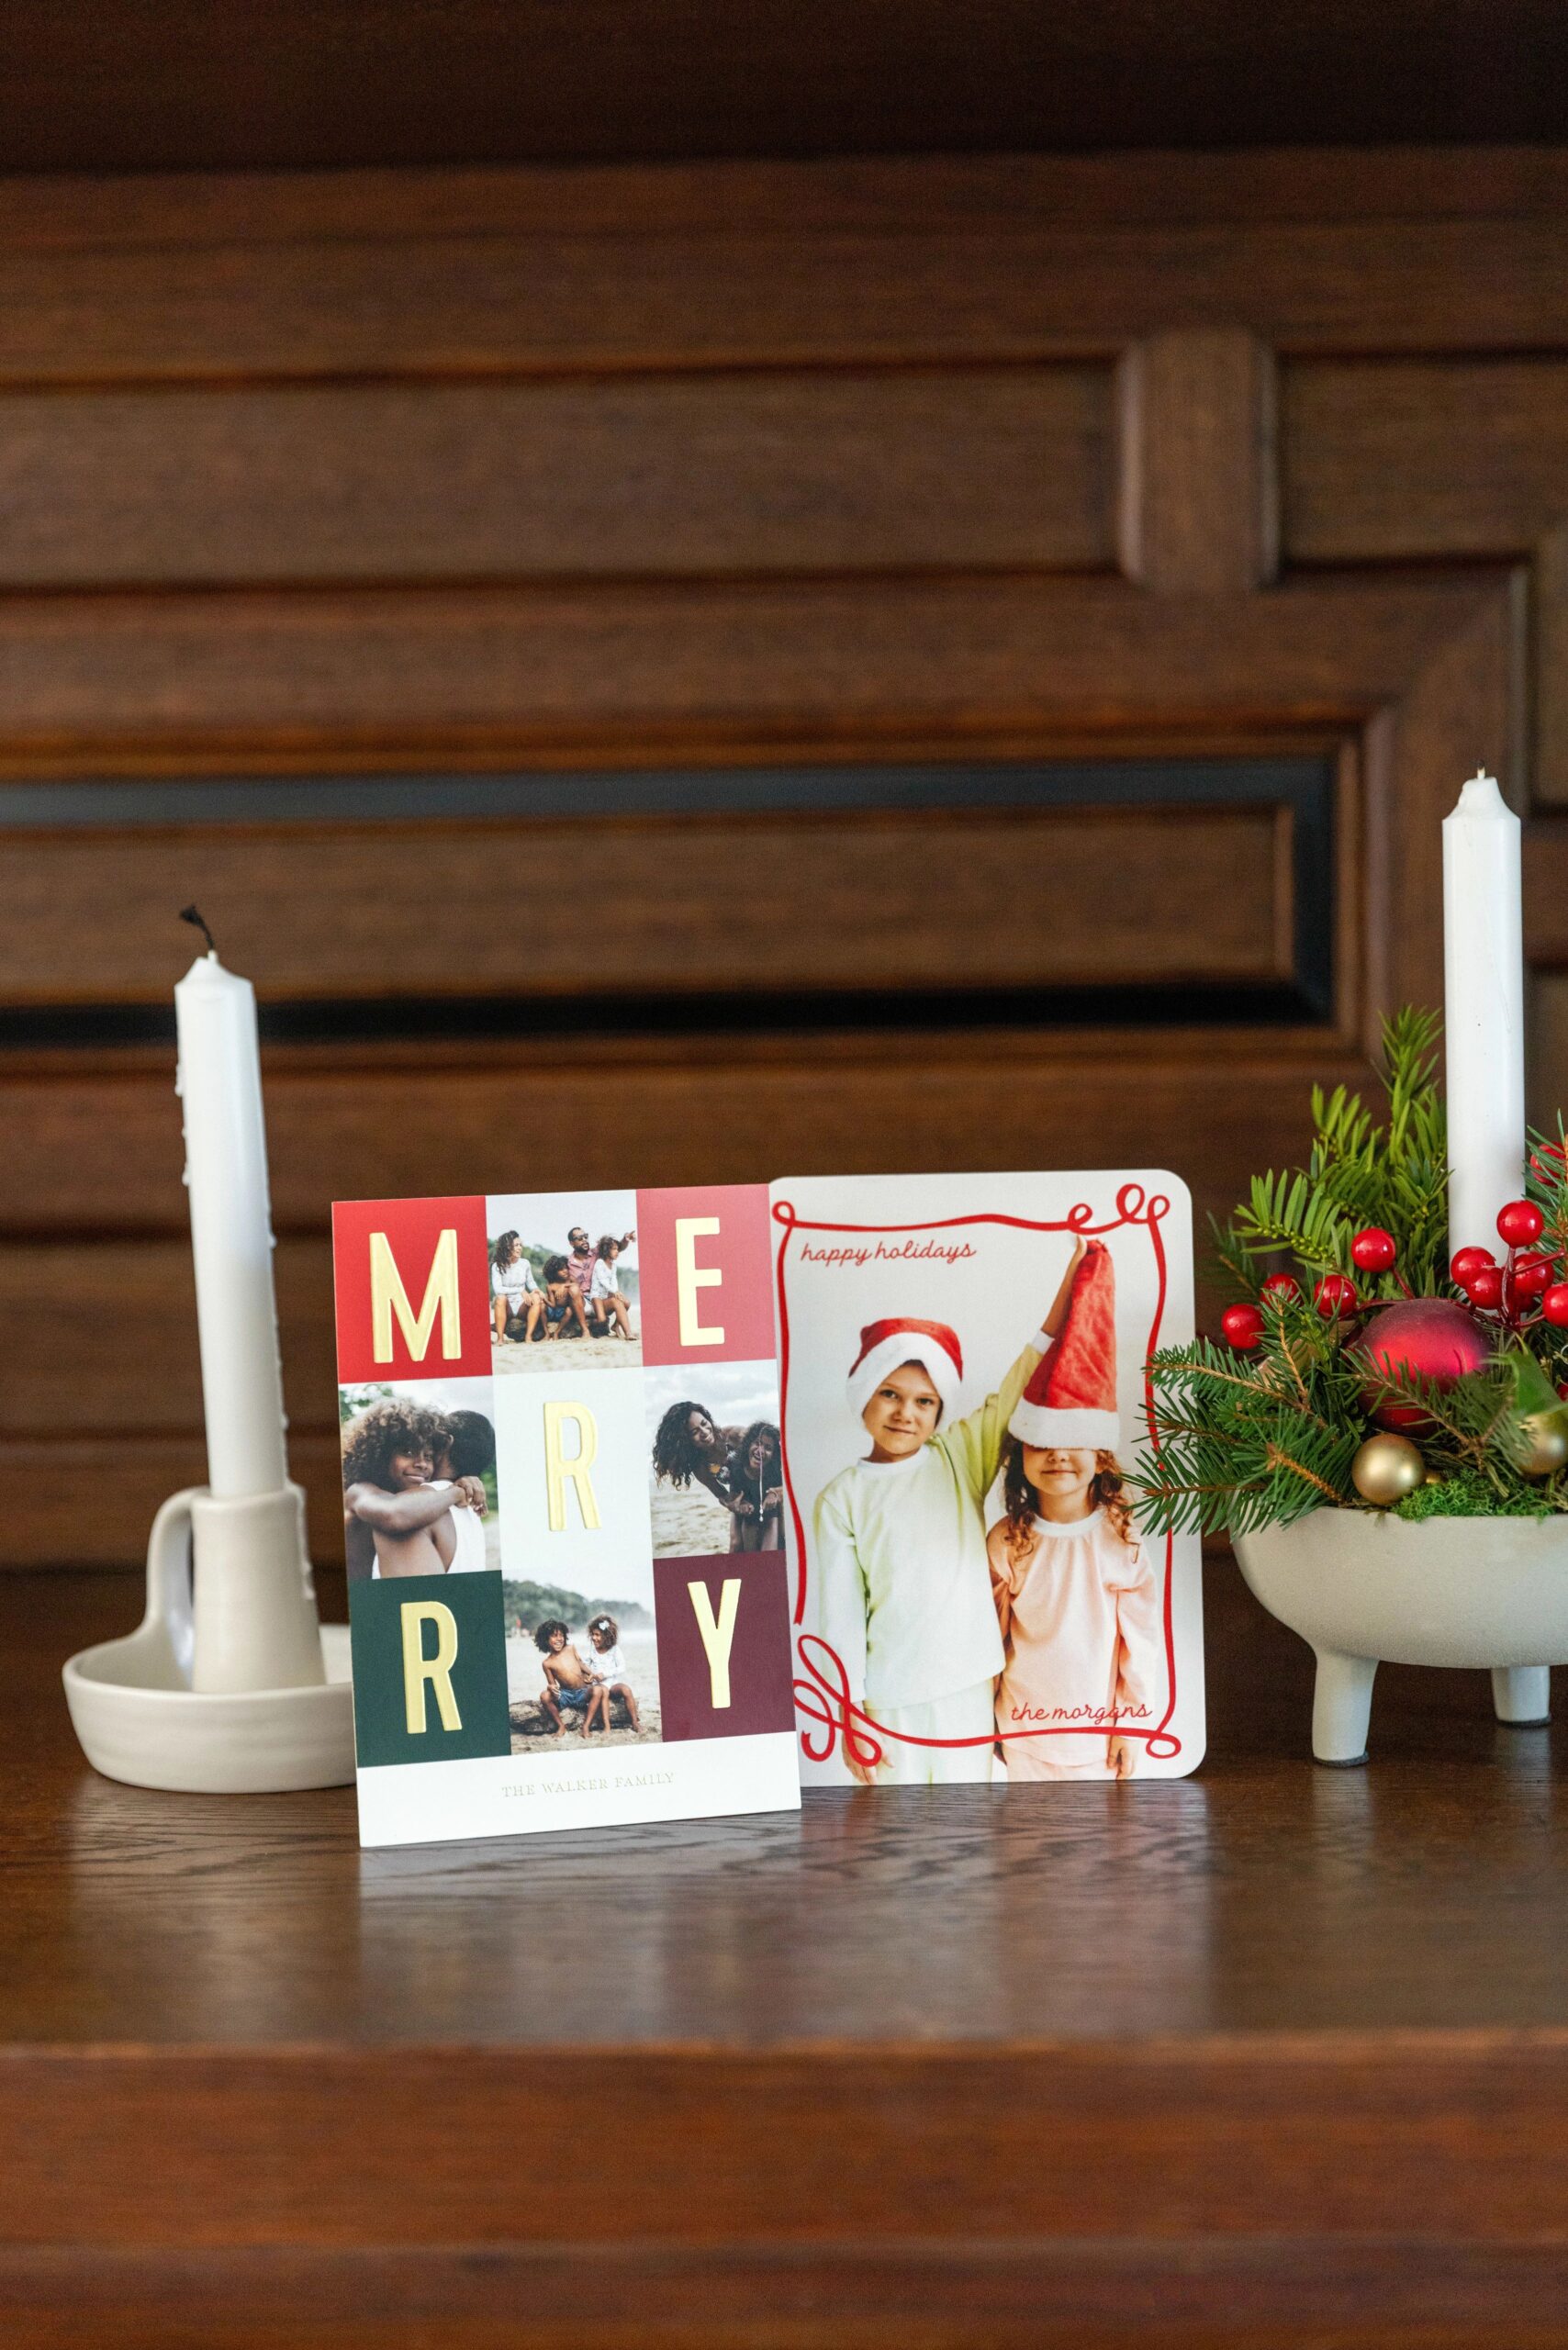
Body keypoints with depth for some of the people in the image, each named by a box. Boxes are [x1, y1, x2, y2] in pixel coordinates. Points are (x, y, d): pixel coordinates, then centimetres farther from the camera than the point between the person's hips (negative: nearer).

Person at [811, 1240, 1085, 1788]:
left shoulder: (961, 1457, 5)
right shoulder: (842, 1497, -1)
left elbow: (1023, 1385, 0)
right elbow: (841, 1614, -2)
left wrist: (1071, 1281, -8)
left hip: (971, 1695, 2)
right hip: (890, 1701, -2)